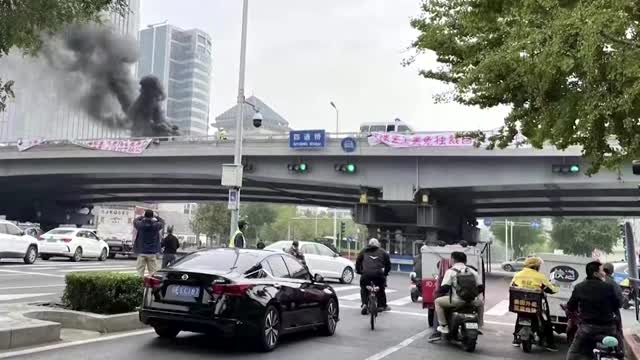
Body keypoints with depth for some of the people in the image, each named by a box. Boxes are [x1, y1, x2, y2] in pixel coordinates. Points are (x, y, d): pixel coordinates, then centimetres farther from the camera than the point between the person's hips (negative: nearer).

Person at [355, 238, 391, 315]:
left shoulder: (364, 251, 21)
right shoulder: (382, 252, 20)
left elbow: (358, 261, 21)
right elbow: (388, 263, 20)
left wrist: (358, 271, 33)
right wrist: (385, 272, 33)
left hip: (366, 274, 0)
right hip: (378, 274, 0)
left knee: (364, 289, 18)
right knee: (381, 289, 21)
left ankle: (364, 304, 1)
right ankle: (383, 306, 26)